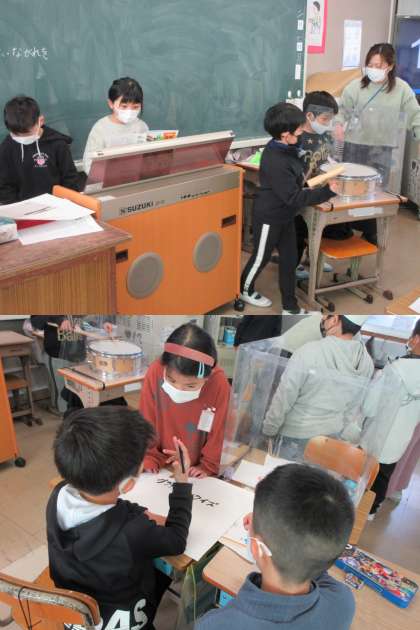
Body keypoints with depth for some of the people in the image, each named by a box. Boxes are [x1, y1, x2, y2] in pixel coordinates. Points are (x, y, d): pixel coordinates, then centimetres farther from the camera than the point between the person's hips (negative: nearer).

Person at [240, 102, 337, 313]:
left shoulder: (287, 148, -3)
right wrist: (328, 191, -34)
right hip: (269, 218, -8)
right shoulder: (275, 162, -33)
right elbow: (294, 198, -32)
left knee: (289, 260, 12)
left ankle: (290, 306, 24)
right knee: (261, 258, 14)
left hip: (285, 216, 8)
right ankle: (245, 290, 41)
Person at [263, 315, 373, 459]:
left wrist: (268, 430, -3)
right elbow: (352, 408, 3)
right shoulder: (367, 362, -10)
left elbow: (283, 399, -18)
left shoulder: (309, 352, -28)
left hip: (298, 434, -5)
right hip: (332, 434, 5)